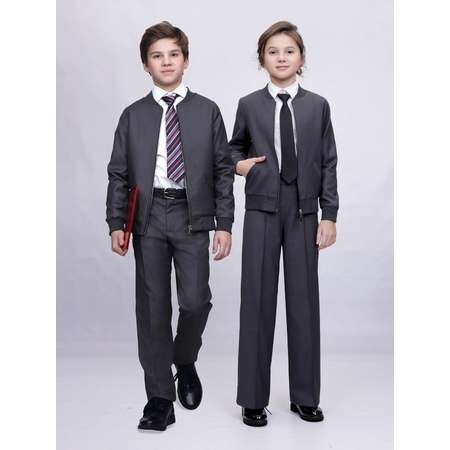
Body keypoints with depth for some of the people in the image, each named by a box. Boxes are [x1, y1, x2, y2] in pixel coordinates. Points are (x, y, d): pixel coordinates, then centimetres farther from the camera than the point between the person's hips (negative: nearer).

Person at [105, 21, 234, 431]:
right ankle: (160, 398, 15)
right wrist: (116, 223, -1)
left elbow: (223, 170, 6)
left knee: (195, 301, -10)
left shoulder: (207, 111, 8)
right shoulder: (133, 115, 10)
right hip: (148, 217, 1)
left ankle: (185, 363, 23)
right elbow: (118, 173, 9)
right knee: (153, 308, 3)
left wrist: (224, 224, -1)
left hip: (192, 216, -1)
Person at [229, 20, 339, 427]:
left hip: (304, 212, 1)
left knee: (304, 300, 5)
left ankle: (305, 396, 20)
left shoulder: (317, 105, 5)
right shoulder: (249, 105, 4)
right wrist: (238, 164, -4)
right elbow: (235, 146, 19)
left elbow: (328, 163, 4)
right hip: (262, 211, 0)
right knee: (257, 301, 2)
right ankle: (253, 398, 14)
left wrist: (329, 215, -2)